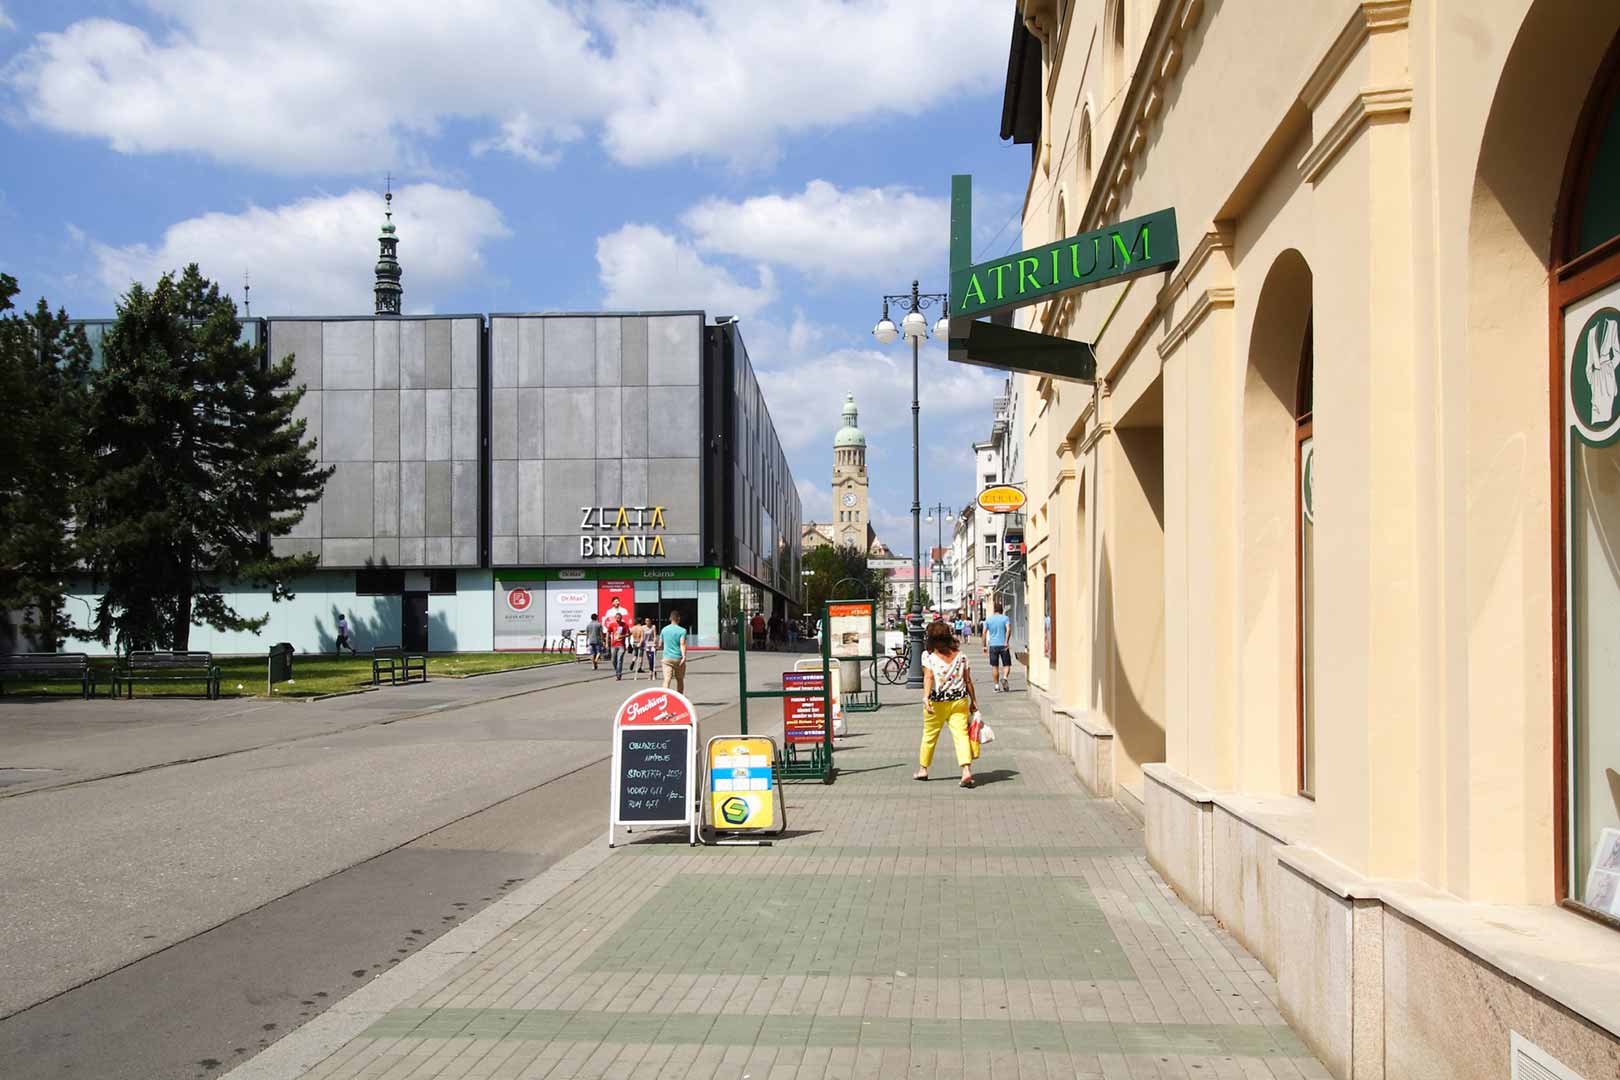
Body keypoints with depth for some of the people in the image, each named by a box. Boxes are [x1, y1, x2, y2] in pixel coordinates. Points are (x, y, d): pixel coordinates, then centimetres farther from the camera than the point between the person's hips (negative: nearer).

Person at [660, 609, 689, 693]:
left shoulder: (664, 630, 6)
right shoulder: (682, 630, -5)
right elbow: (682, 644, -18)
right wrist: (684, 656, -25)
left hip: (667, 658, 2)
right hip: (678, 658, -2)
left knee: (667, 680, -8)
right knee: (680, 680, 15)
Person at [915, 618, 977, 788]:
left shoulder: (928, 655, -7)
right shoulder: (960, 655, 2)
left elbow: (928, 677, -21)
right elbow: (968, 680, 4)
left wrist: (926, 697, -30)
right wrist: (973, 701, 12)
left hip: (937, 702, -1)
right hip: (959, 700, 2)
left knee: (929, 735, 14)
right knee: (961, 734, -2)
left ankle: (923, 769, 28)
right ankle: (966, 770, -19)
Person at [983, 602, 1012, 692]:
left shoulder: (988, 619, 7)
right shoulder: (1005, 618, 2)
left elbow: (984, 632, 2)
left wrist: (985, 645, 6)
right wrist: (1006, 642, -18)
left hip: (993, 645, 2)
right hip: (1003, 645, -2)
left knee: (994, 666, 7)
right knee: (1006, 664, 7)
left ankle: (996, 686, 6)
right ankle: (1005, 678, -20)